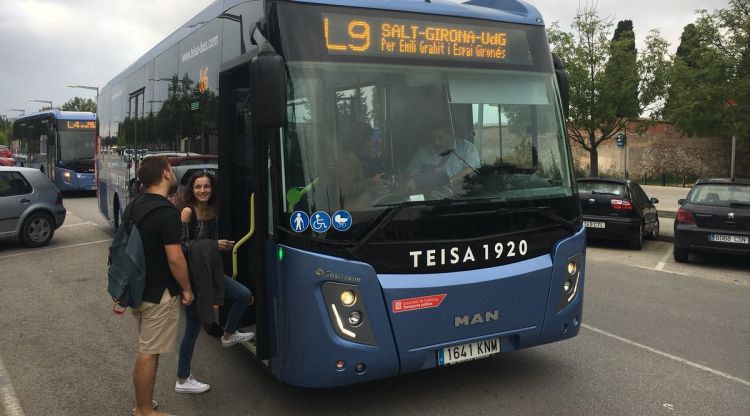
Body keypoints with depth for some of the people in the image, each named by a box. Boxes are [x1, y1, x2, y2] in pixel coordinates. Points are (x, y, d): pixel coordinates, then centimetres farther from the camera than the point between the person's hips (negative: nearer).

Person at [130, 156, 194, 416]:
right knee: (149, 353, 1)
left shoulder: (135, 206, 7)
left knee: (145, 350, 19)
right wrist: (187, 288, -9)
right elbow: (175, 258, -23)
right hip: (160, 294, -9)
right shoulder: (167, 212, -21)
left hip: (139, 288, 9)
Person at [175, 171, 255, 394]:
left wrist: (223, 245, 4)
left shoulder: (211, 211, 7)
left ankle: (229, 335, 29)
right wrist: (214, 244, -21)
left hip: (209, 271, 7)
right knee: (193, 326, 0)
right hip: (192, 274, -7)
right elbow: (183, 245, -20)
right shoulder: (187, 212, -15)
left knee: (244, 295, 3)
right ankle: (182, 380, 15)